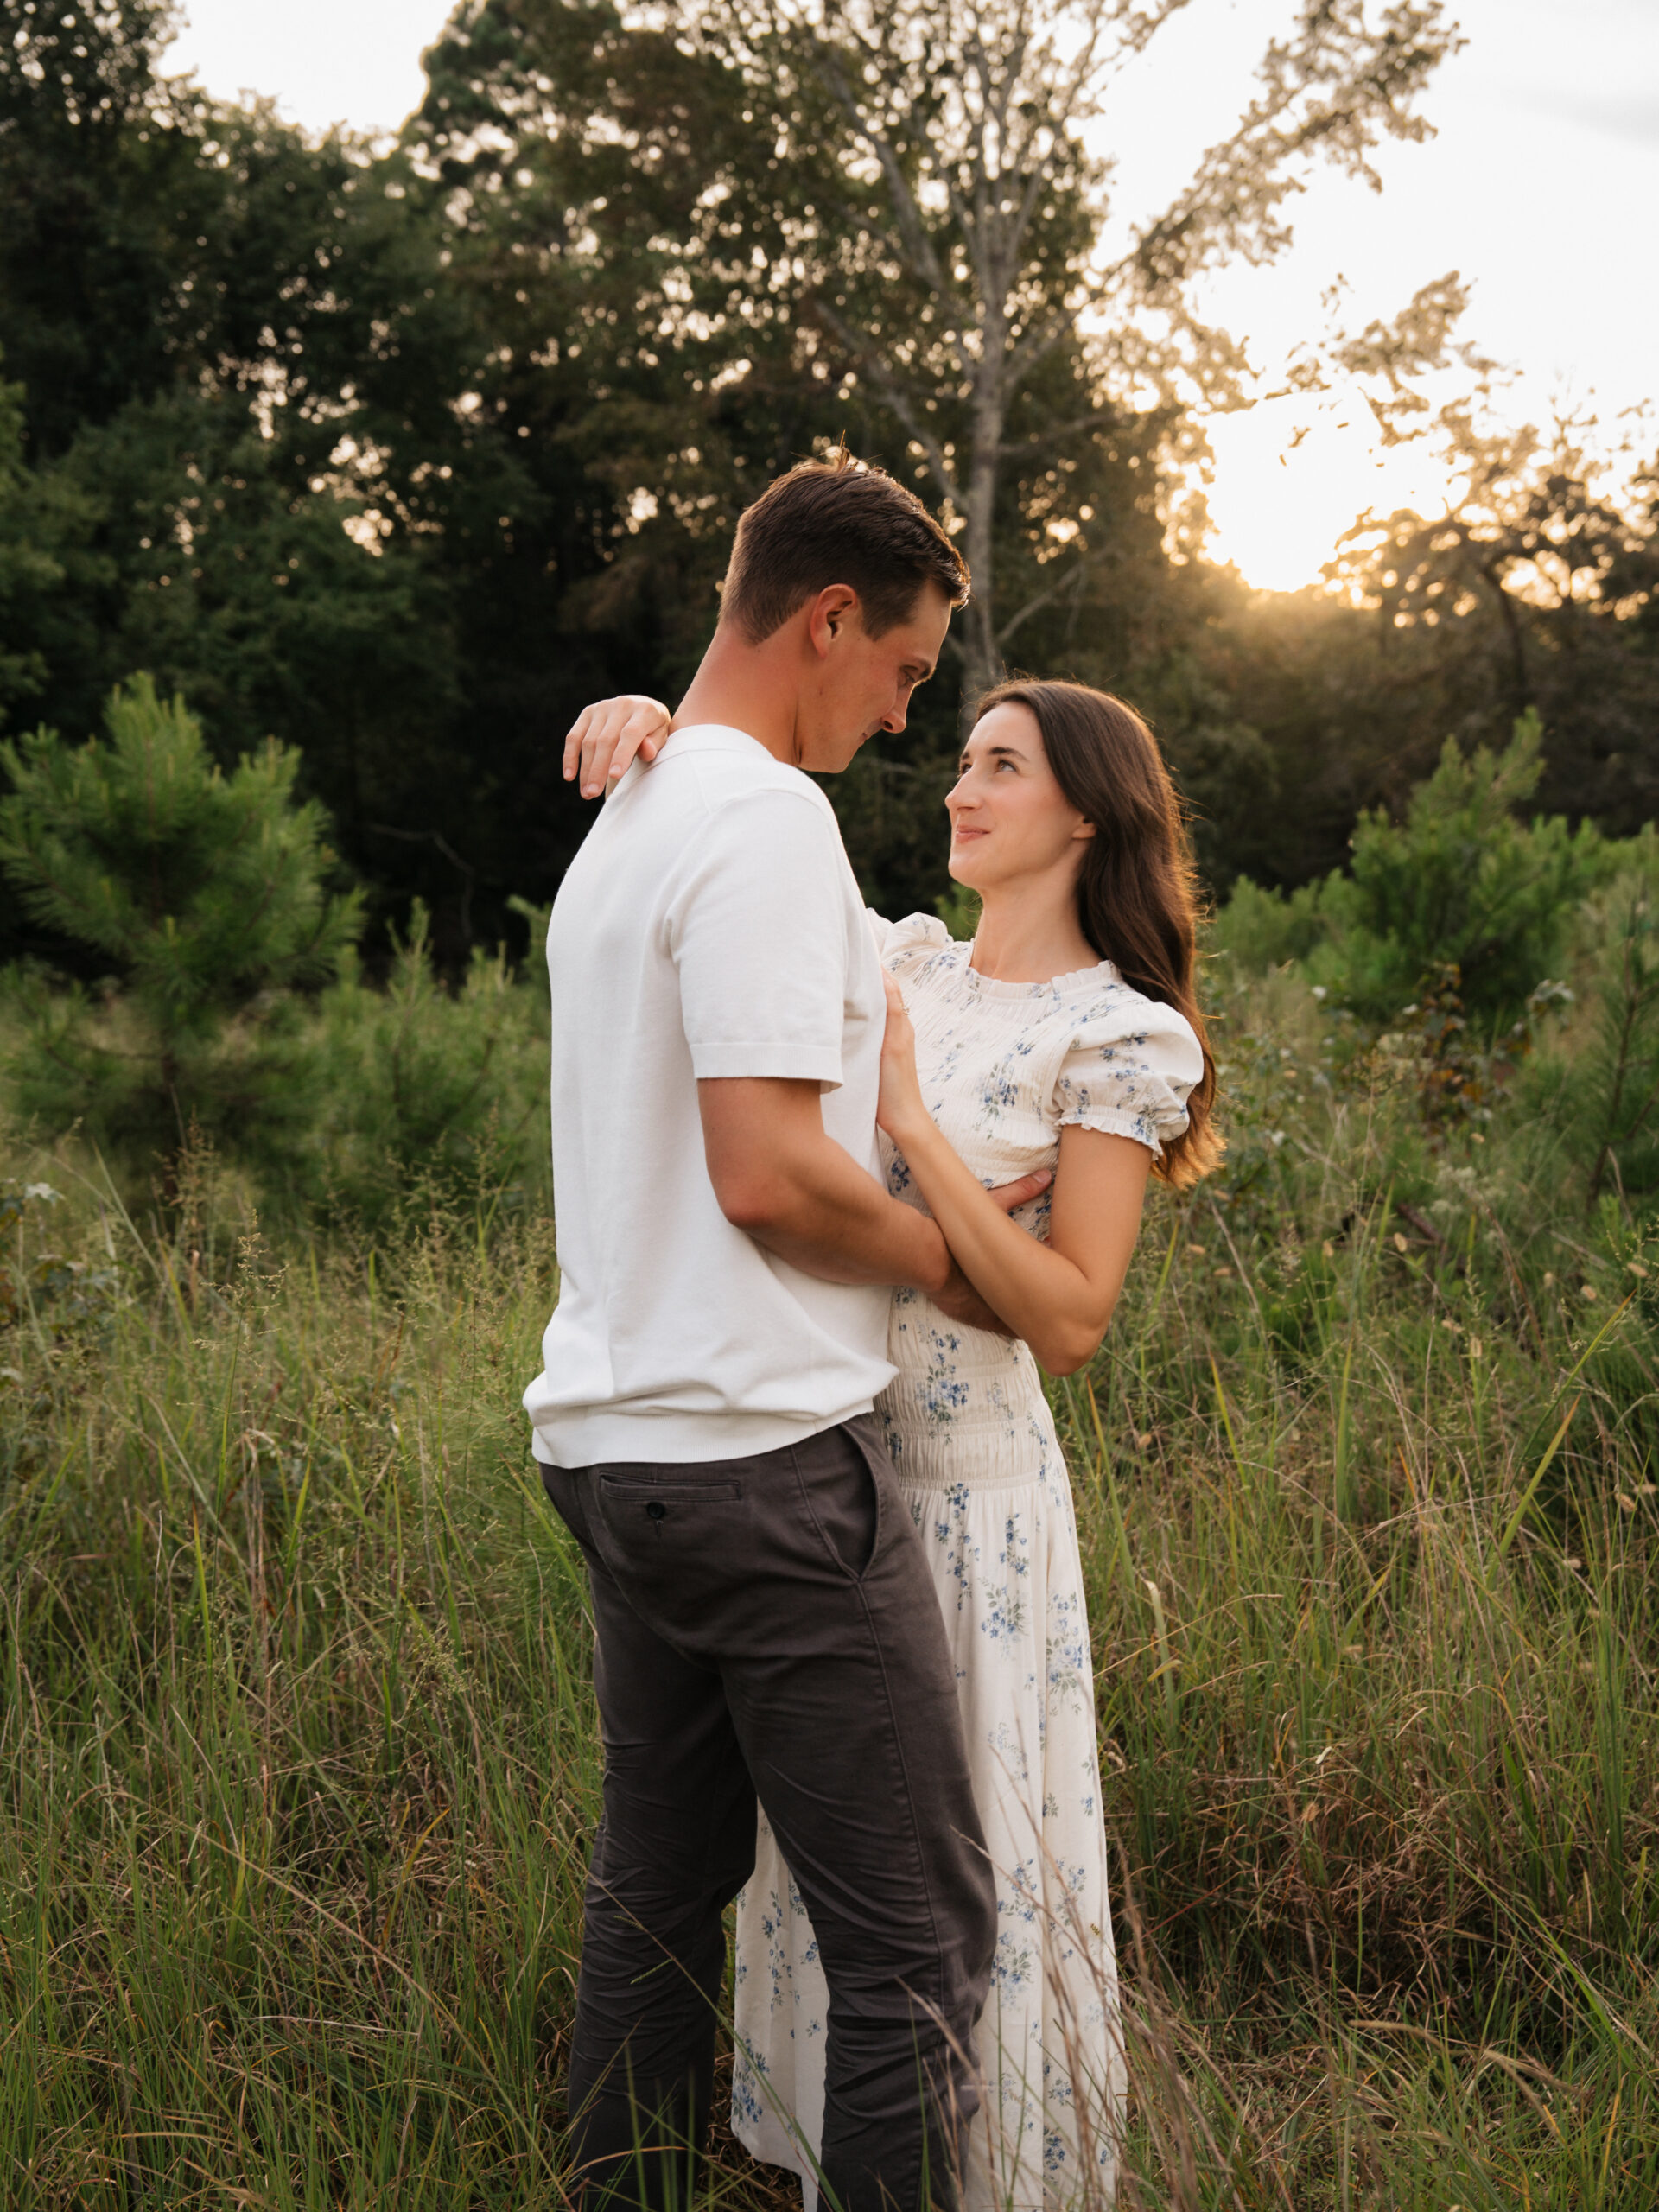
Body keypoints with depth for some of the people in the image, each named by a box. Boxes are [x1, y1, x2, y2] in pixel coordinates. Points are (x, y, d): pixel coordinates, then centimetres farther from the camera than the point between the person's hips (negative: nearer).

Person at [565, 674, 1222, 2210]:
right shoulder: (900, 961, 7)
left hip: (960, 1489, -6)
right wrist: (649, 735, -8)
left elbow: (1070, 1320, -15)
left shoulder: (1117, 1038, -8)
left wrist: (910, 1117, -19)